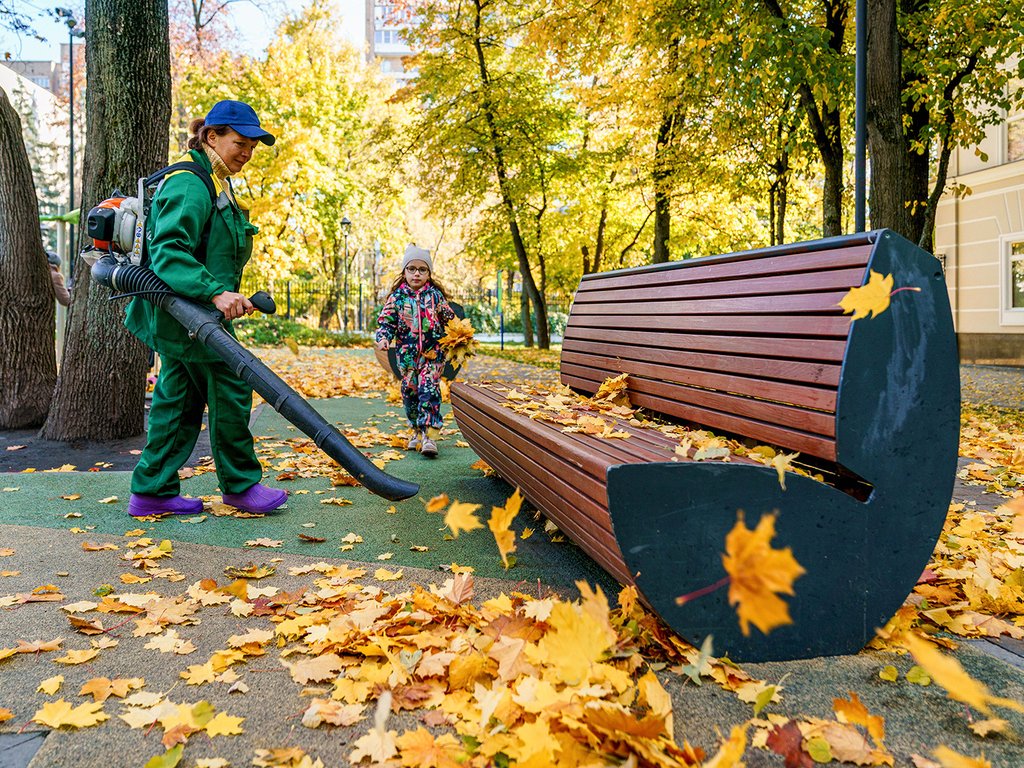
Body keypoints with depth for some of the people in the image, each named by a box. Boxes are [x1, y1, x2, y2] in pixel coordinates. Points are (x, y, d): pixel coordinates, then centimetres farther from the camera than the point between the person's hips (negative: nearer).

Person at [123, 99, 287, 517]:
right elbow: (168, 252, -26)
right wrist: (215, 293, -35)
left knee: (178, 399, 11)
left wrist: (227, 296, 23)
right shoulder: (190, 185, -15)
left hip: (183, 314, 10)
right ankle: (241, 485, 10)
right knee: (230, 390, -3)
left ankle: (152, 491, 18)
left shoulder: (217, 186, 18)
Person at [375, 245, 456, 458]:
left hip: (433, 353, -2)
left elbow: (449, 320, 10)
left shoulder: (435, 295, 2)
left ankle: (429, 435, -15)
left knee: (429, 390, -13)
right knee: (410, 391, 9)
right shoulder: (397, 297, 2)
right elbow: (386, 321, 2)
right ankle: (417, 430, 26)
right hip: (407, 355, 2)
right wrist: (383, 338, -16)